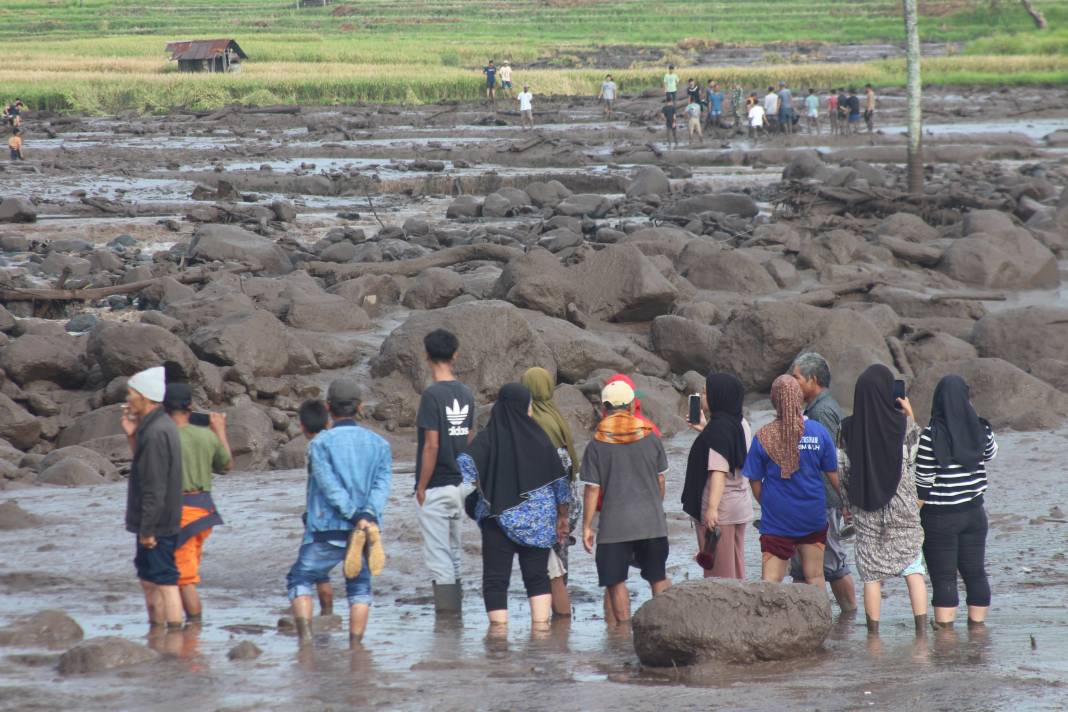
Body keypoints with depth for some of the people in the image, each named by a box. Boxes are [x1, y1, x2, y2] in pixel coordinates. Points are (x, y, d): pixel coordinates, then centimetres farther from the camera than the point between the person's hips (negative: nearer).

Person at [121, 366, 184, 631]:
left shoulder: (156, 433, -21)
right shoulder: (162, 425, 11)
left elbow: (155, 486, -23)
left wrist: (147, 529, -21)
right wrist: (132, 436, 9)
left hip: (157, 525, -10)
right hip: (155, 525, 10)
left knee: (165, 581, -7)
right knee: (149, 579, 18)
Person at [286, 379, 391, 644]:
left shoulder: (320, 443, -1)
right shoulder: (379, 444, 10)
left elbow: (329, 484, -12)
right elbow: (383, 484, -4)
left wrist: (355, 515, -18)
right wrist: (369, 515, -16)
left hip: (327, 530, -3)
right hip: (368, 527, 3)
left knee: (300, 580, 10)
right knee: (359, 589, 14)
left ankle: (305, 636, -9)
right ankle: (355, 647, 3)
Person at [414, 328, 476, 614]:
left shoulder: (433, 395, -15)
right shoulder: (465, 394, 6)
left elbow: (432, 445, -17)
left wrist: (421, 486, -10)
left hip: (436, 487, -7)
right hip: (460, 484, 7)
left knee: (438, 556, -3)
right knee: (453, 553, 16)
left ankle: (446, 613, -4)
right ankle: (455, 610, 21)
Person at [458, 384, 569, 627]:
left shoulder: (488, 438, -4)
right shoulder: (539, 438, 1)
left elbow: (465, 462, -22)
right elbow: (559, 479, 5)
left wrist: (481, 488, -6)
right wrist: (562, 515, 16)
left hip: (499, 516, -2)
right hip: (538, 521, 2)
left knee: (496, 579, 1)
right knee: (537, 577, 10)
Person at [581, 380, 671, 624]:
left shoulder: (597, 445, -6)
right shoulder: (650, 438, 1)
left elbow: (592, 489, -6)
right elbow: (660, 479, 10)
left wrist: (587, 526, 1)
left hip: (615, 523, -2)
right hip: (651, 520, 2)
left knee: (616, 580, 6)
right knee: (657, 576, 13)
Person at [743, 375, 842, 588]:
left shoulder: (763, 437, -8)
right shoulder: (818, 432, -6)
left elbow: (755, 481, -2)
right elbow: (833, 475, 2)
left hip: (776, 520, -1)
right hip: (813, 516, 1)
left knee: (771, 580, -3)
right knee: (815, 578, 13)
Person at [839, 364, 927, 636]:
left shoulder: (850, 428, -4)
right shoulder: (903, 423, -11)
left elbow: (845, 471, 1)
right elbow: (917, 454, 5)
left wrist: (849, 501, 16)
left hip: (866, 511, 2)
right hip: (903, 506, -2)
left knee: (871, 574, 6)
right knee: (913, 568, 5)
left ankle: (873, 632, 6)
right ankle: (921, 627, -2)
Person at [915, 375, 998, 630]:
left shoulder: (931, 437, -16)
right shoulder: (980, 431, -3)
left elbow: (923, 484, -14)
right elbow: (991, 453, 20)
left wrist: (913, 518, -3)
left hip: (939, 516, -4)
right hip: (974, 512, 5)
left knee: (943, 579, -1)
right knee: (975, 573, 14)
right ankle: (977, 626, 20)